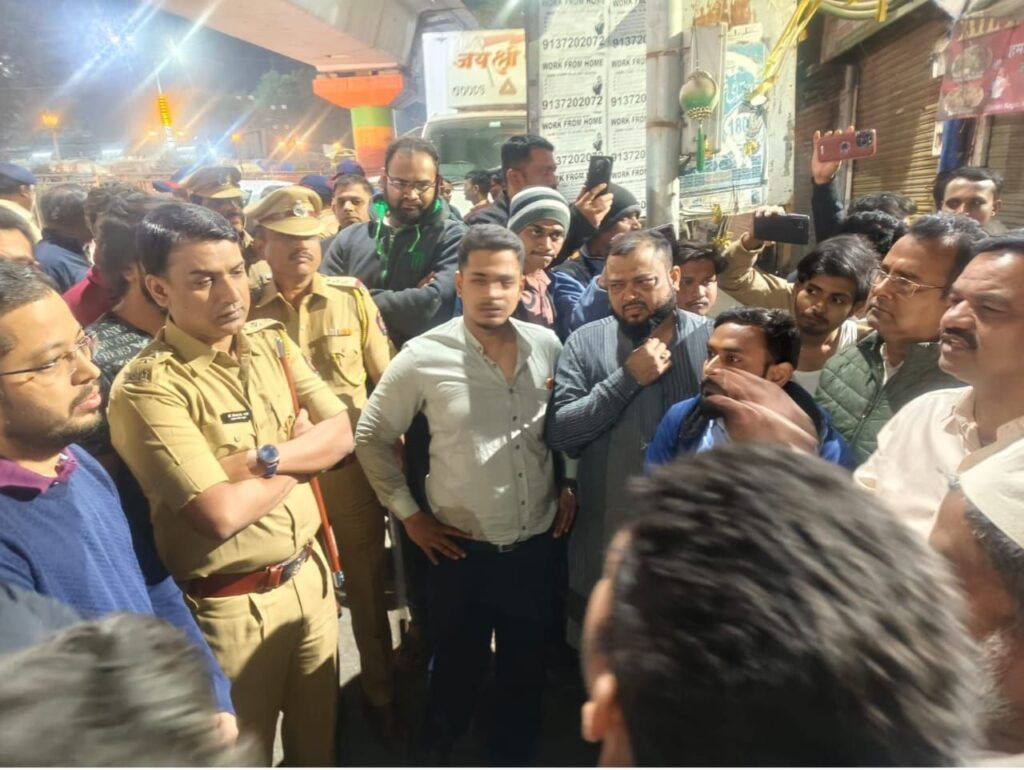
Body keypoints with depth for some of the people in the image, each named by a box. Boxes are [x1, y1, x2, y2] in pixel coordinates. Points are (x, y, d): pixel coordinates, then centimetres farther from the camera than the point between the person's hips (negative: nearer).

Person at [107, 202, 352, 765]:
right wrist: (299, 448, -11)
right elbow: (221, 515, -27)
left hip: (308, 574, 6)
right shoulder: (145, 388, -22)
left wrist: (262, 458, -21)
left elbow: (342, 434, -3)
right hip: (230, 605, -5)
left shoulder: (271, 342, -1)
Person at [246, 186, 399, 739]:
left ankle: (380, 692, 37)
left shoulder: (353, 297, -2)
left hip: (354, 469, 0)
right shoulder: (245, 310, -3)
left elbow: (387, 382, 2)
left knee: (367, 590, 15)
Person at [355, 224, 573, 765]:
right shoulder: (424, 355, -13)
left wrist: (569, 486, 5)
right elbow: (371, 436, -3)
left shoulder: (547, 345, -3)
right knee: (457, 674, 18)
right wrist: (409, 513, -4)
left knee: (526, 673, 20)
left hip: (537, 544, 3)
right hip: (462, 549, -2)